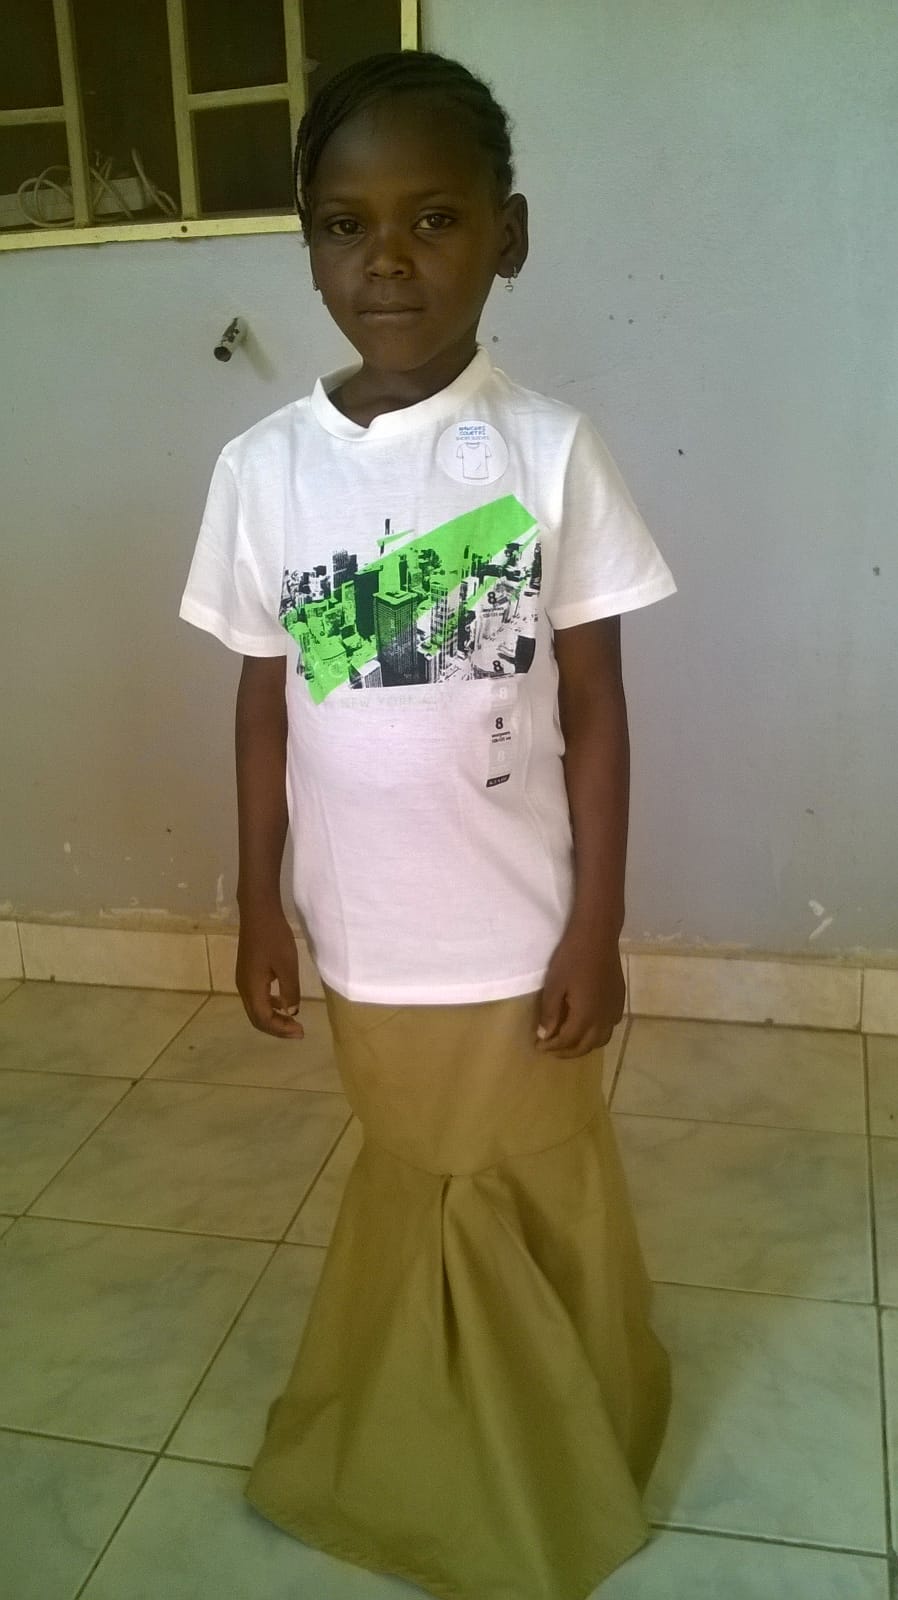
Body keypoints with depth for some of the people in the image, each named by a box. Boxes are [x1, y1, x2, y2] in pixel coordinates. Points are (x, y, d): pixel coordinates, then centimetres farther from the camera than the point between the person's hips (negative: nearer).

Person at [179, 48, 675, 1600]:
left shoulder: (551, 451, -11)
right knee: (419, 1189, 22)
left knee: (538, 1204, 18)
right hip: (364, 932, 2)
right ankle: (419, 1448, 48)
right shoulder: (264, 467, -5)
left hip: (520, 931, -2)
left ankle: (562, 1465, 45)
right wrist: (258, 910, 5)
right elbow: (267, 703, 2)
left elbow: (596, 710, -7)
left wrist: (597, 927, -7)